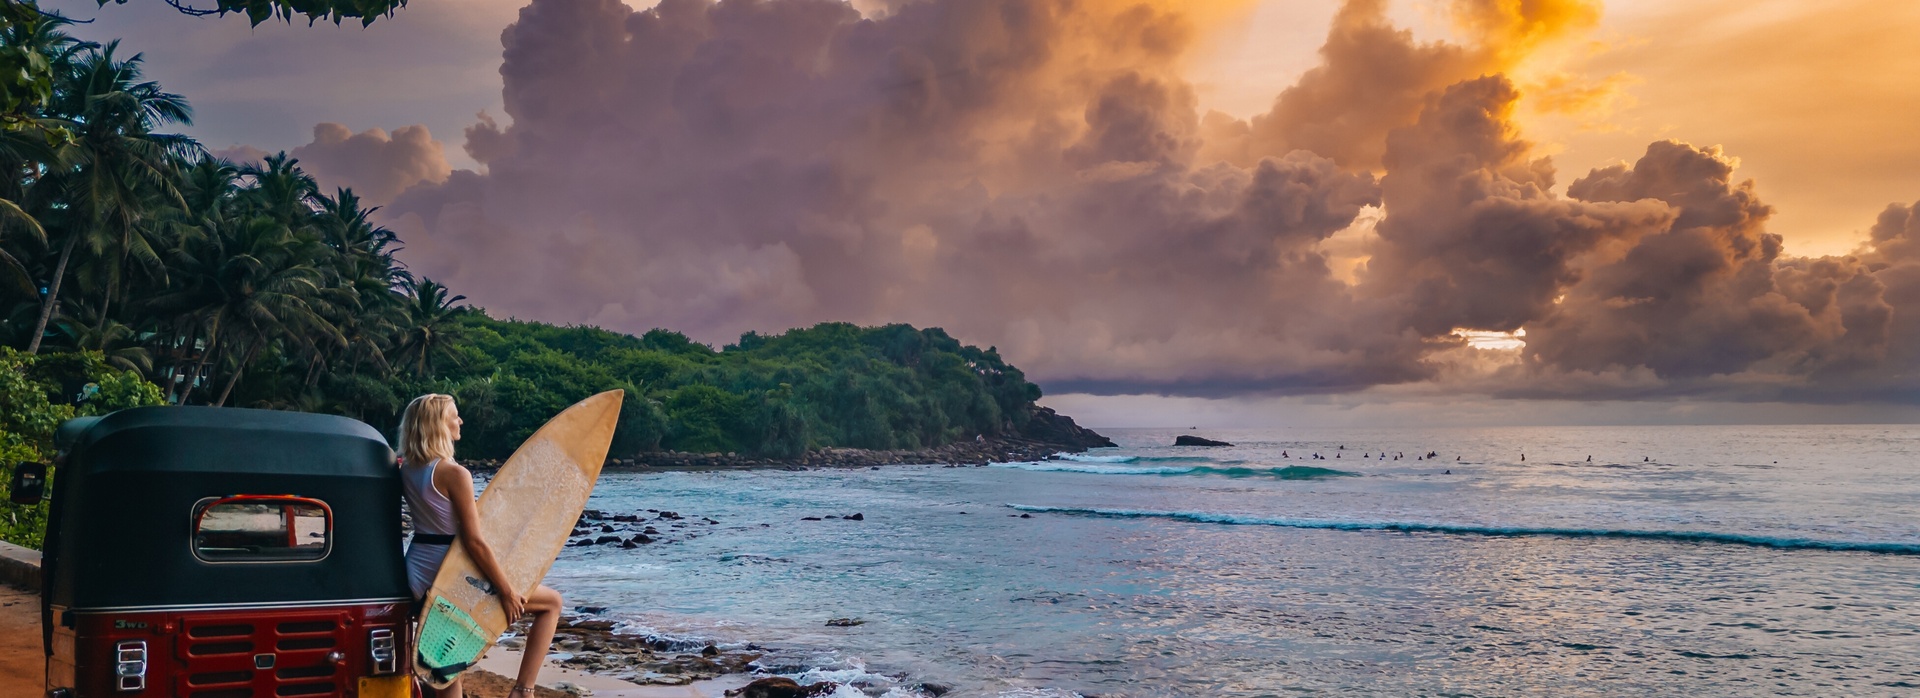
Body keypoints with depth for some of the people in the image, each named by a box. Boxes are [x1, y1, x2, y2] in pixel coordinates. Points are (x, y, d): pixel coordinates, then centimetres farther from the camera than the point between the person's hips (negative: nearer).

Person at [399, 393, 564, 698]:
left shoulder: (407, 469, 3)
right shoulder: (454, 474, -20)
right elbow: (475, 541, -20)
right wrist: (507, 591, -14)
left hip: (420, 575, 8)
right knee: (552, 602, 8)